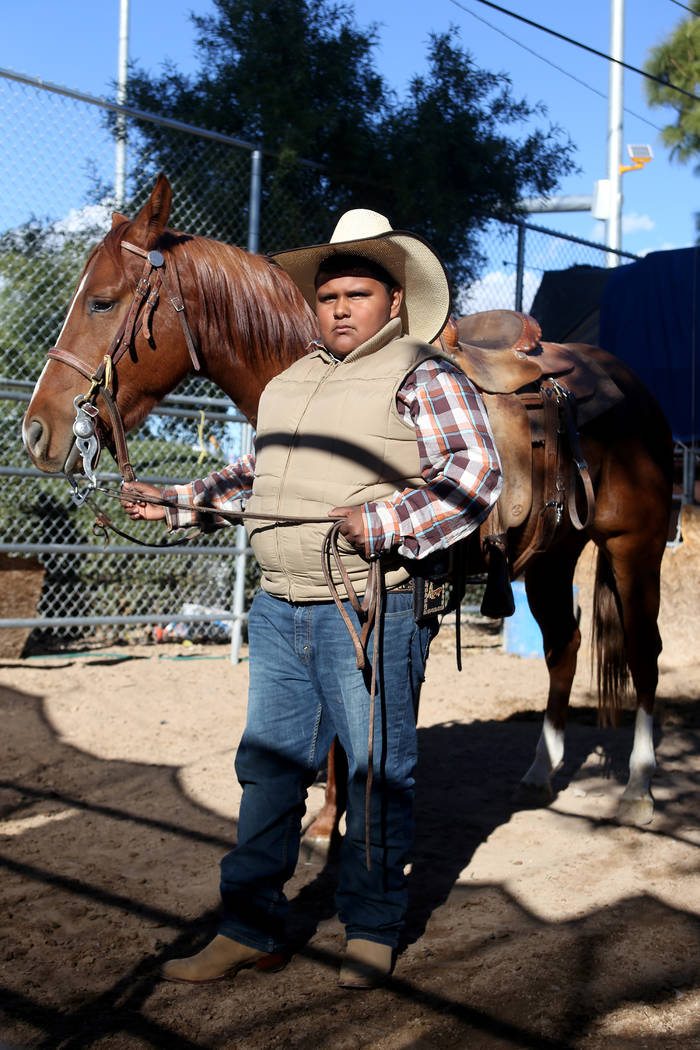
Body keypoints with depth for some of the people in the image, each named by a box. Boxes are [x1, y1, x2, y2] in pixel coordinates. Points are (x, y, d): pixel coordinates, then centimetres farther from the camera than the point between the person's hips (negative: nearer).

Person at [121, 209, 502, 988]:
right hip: (280, 609, 7)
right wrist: (177, 503, 17)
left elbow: (476, 475, -16)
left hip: (372, 612, -7)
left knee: (376, 773, 5)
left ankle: (373, 929, 22)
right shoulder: (287, 383, 18)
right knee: (267, 766, 11)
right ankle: (250, 929, 21)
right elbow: (253, 476, 26)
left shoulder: (423, 376, -5)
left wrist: (386, 523, -26)